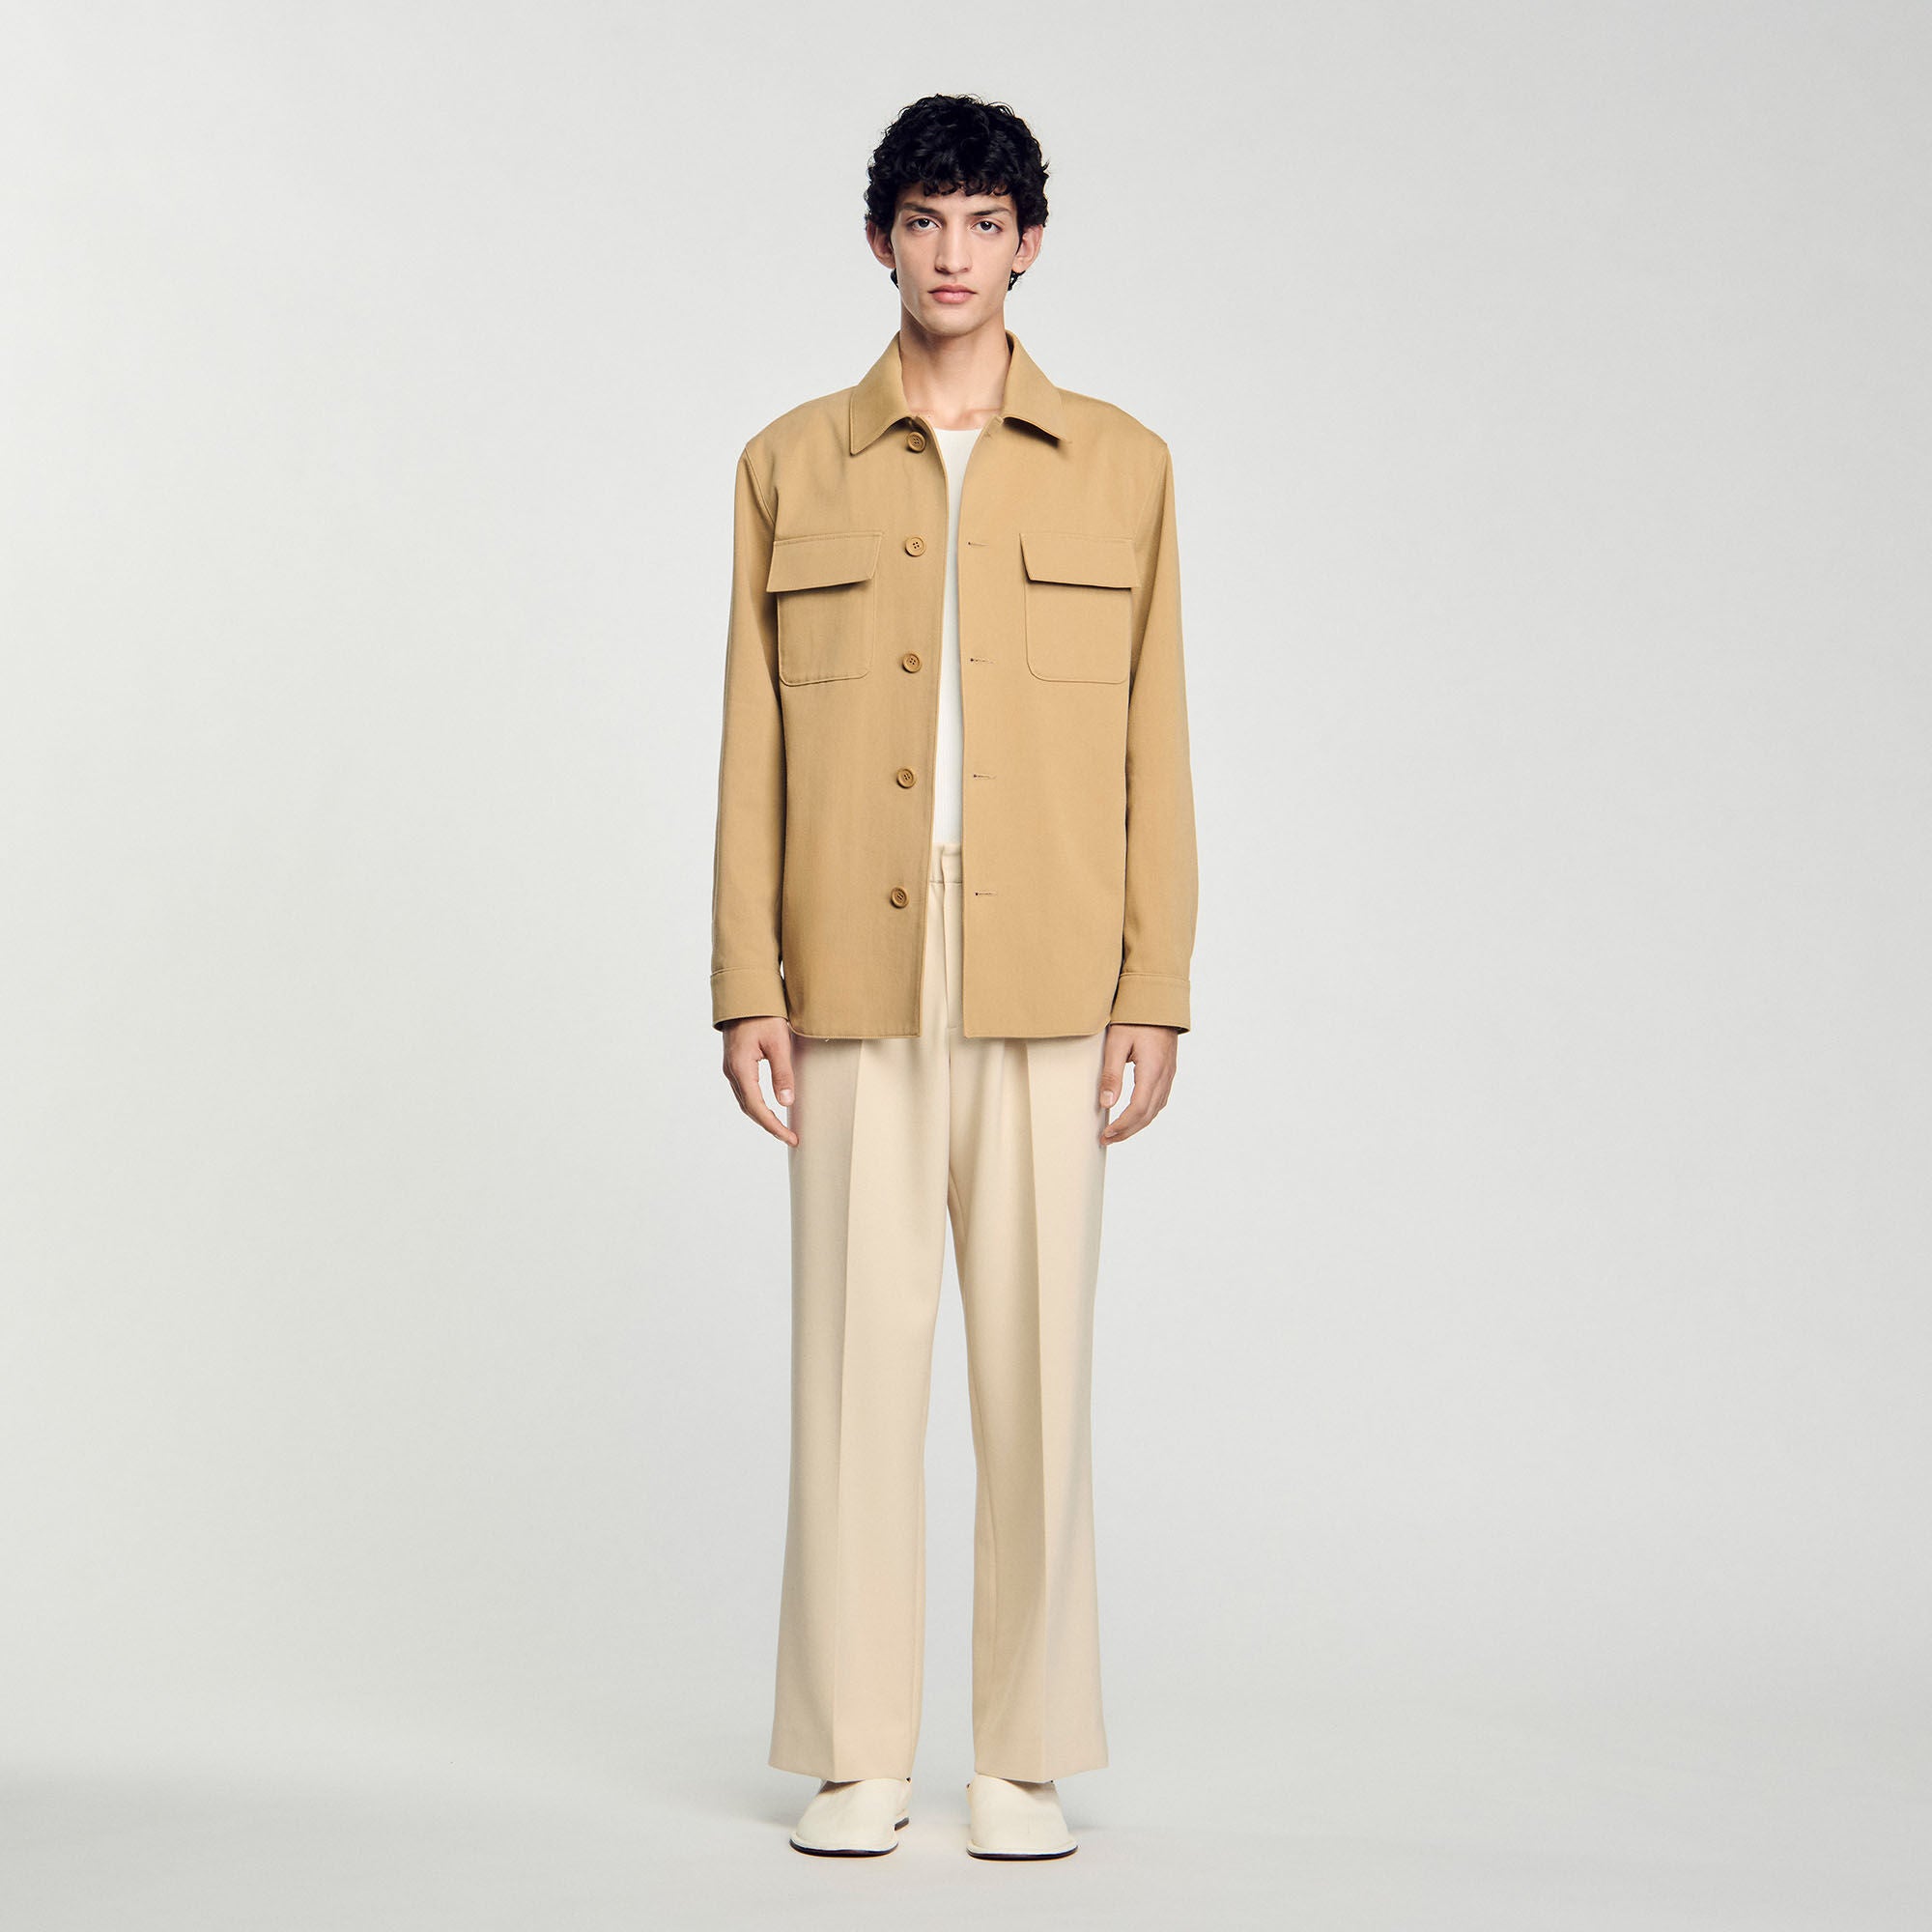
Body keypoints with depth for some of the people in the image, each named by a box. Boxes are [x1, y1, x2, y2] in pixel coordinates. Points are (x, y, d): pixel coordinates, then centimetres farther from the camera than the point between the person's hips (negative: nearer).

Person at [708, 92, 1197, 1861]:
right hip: (856, 990, 0)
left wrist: (1156, 991, 0)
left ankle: (1027, 1756, 16)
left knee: (1037, 1361, 3)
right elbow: (753, 747, 7)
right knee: (857, 1357, 3)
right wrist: (747, 987, 1)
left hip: (1046, 992, 0)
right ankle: (858, 1758, 15)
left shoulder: (1121, 467, 8)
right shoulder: (793, 467, 9)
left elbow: (1155, 747, 6)